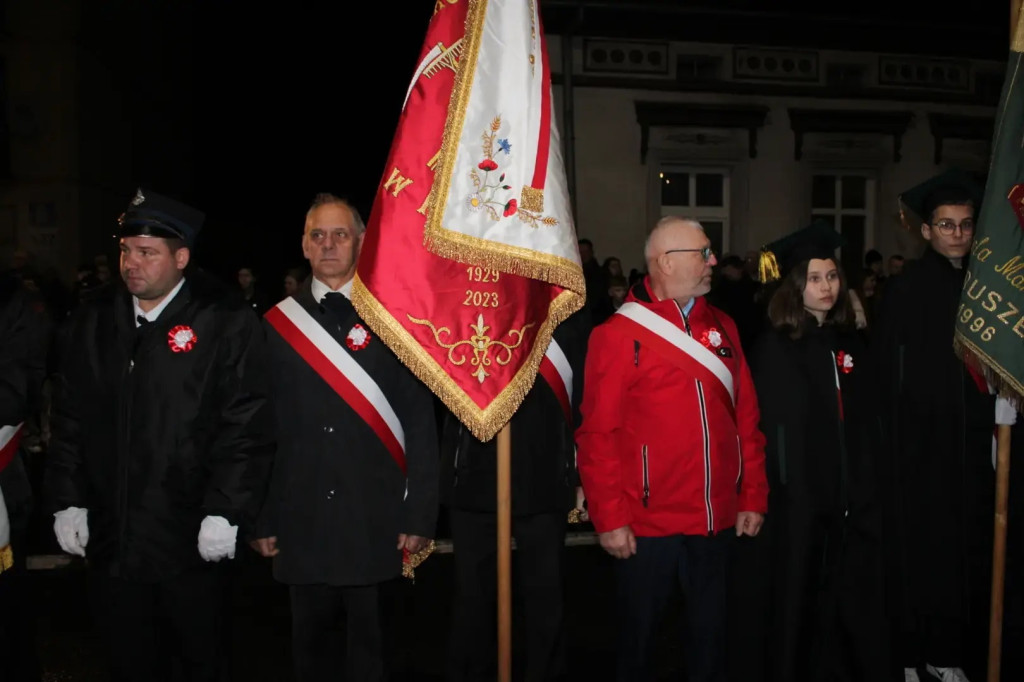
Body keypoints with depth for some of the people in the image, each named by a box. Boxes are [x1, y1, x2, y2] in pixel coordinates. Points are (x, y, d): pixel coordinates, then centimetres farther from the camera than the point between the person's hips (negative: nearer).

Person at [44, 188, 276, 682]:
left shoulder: (226, 325, -8)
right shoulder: (91, 323, 7)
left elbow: (246, 428, -12)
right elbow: (69, 421, 10)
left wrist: (226, 513, -15)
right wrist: (67, 501, 5)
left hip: (191, 542, -4)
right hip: (110, 537, 4)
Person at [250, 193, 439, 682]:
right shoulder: (277, 324, 3)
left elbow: (420, 421, -4)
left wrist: (420, 513, -7)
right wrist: (261, 518, 3)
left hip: (374, 521, -2)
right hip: (301, 520, 2)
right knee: (310, 642, 15)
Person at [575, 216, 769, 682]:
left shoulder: (722, 328, 7)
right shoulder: (618, 335, -9)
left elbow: (746, 418, 9)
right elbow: (598, 433, -10)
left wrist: (753, 498, 6)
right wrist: (609, 518, -12)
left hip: (717, 521, 4)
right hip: (648, 525, -4)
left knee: (711, 634, 17)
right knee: (638, 635, 14)